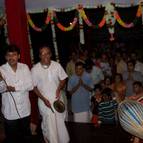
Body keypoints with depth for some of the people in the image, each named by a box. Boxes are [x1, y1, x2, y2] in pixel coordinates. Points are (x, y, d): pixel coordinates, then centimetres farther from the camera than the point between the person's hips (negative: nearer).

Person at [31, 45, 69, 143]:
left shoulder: (57, 65, -7)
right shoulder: (35, 69, -11)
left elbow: (63, 79, 7)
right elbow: (34, 87, -4)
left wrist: (59, 88, -12)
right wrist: (44, 99, -11)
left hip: (57, 99, 2)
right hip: (44, 101, -2)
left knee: (60, 122, 12)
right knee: (49, 124, 2)